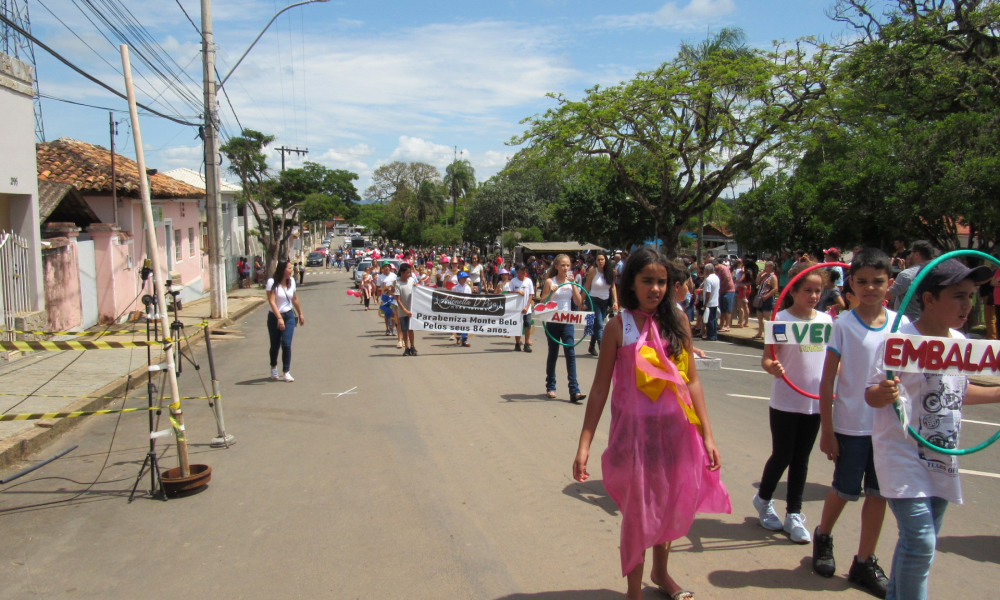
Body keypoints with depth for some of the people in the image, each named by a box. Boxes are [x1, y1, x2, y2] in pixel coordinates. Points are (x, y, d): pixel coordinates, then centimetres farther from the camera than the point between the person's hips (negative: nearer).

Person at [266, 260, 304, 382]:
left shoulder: (291, 281, 1)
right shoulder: (272, 282, -14)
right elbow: (271, 301, -20)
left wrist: (300, 314, 21)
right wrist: (279, 318, -28)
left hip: (289, 316, 2)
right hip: (274, 317, -2)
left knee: (286, 344, -9)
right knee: (275, 345, 11)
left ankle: (286, 372, -2)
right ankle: (273, 368, 36)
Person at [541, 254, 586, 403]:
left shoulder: (571, 282, 6)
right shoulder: (550, 281, -2)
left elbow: (579, 302, -2)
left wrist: (573, 284, -8)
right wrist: (551, 291, -20)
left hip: (567, 322, 2)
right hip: (553, 322, -2)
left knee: (570, 354, -8)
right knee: (553, 354, 8)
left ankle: (574, 391, -10)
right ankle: (550, 387, 23)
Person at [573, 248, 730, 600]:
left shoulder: (678, 321, 0)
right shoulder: (619, 326, -9)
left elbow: (692, 381, 4)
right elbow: (600, 388, -7)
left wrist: (707, 434, 1)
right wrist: (584, 444, -9)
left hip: (676, 429, 3)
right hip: (635, 429, -3)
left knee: (670, 505, 19)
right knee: (637, 511, 9)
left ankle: (661, 572, 46)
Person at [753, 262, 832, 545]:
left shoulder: (826, 320, 4)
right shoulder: (782, 319, -11)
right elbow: (766, 358, -15)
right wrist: (773, 368, -36)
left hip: (815, 401, 4)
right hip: (785, 401, -4)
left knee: (801, 458, 12)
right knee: (782, 456, 5)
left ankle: (793, 515, 23)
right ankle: (763, 500, 30)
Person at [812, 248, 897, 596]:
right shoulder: (843, 325, -10)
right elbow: (827, 381, -9)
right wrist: (827, 431, -10)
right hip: (851, 424, -3)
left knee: (879, 492, 9)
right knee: (846, 490, 9)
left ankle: (864, 562, 24)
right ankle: (823, 536, 37)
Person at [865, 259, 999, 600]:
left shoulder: (960, 341, 6)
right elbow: (871, 395, -18)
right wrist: (884, 392, -39)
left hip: (941, 460, 8)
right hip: (904, 457, -8)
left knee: (921, 542, 16)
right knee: (920, 542, -14)